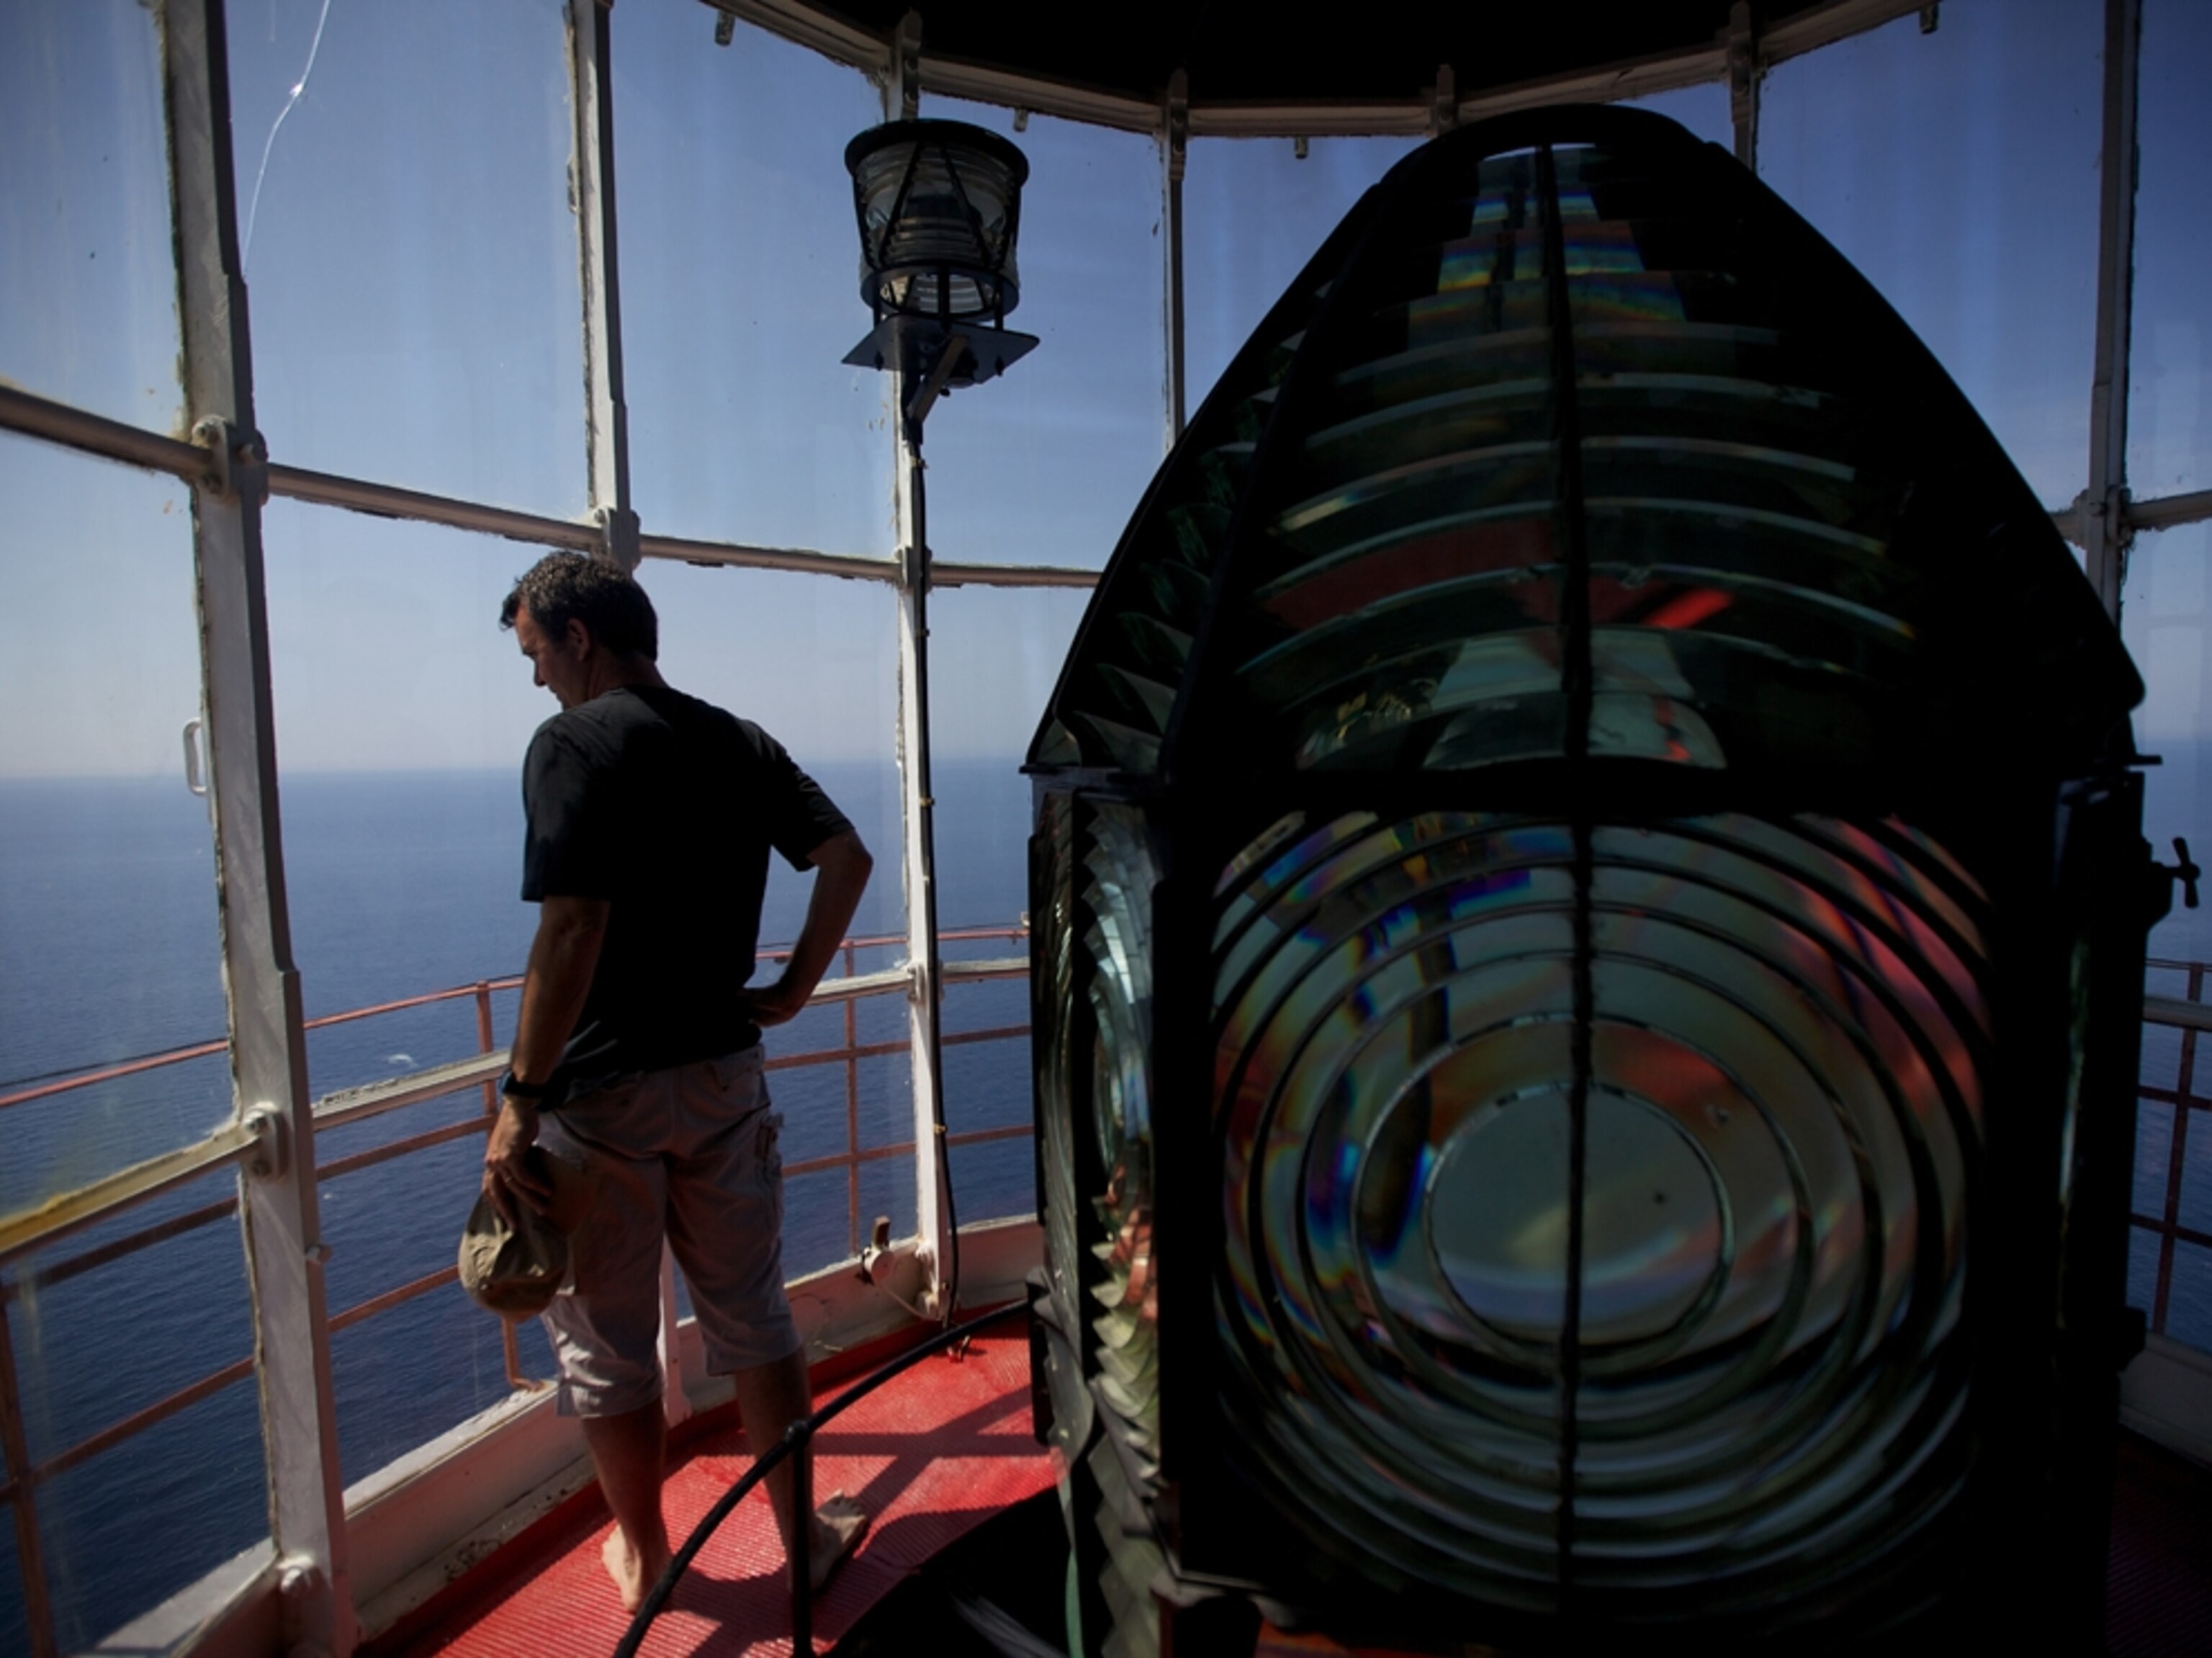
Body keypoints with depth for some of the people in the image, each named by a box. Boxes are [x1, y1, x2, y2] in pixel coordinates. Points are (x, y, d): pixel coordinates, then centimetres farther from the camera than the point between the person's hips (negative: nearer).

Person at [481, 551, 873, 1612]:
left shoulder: (573, 743, -13)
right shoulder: (742, 743, 6)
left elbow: (572, 930, -22)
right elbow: (846, 858, 1)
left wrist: (520, 1099, -18)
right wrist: (793, 991, 5)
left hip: (603, 1091, -5)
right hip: (724, 1076, 6)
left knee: (604, 1343, 16)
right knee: (751, 1316, 18)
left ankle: (643, 1559, 35)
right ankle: (803, 1539, 31)